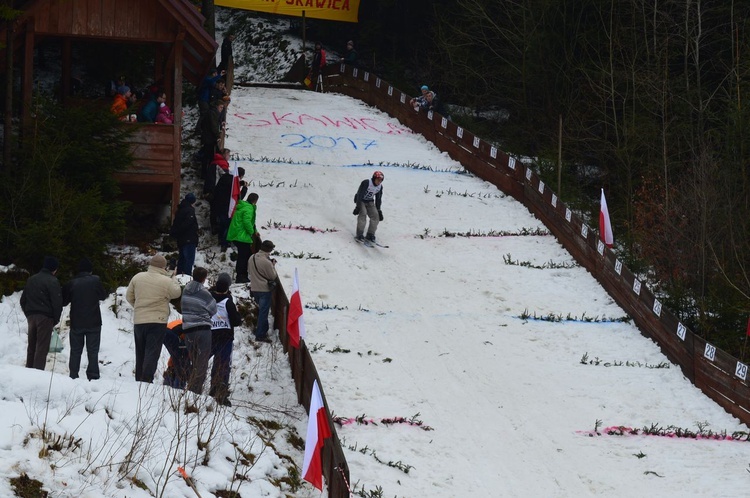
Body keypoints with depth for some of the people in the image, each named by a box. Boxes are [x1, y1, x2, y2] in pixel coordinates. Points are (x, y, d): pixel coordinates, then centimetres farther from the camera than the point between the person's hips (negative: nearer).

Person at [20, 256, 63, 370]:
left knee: (31, 346, 14)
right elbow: (57, 302, -13)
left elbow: (23, 299, 17)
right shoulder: (52, 281, -10)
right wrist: (56, 319, -1)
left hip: (31, 316, 6)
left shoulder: (31, 279, 13)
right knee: (42, 347, -5)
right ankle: (38, 371, -10)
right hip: (45, 317, -6)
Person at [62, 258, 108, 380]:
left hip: (76, 323, 1)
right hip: (94, 323, -1)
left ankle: (73, 376, 7)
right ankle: (93, 376, -3)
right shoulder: (95, 280, -6)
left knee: (75, 351, 10)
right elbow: (103, 296, 7)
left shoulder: (72, 283, -3)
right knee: (93, 351, 3)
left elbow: (64, 301, 4)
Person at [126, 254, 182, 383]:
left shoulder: (137, 277, 2)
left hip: (138, 321, 4)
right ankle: (147, 380, -15)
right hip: (157, 321, -4)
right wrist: (173, 280, 22)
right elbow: (176, 293, 7)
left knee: (140, 353, 15)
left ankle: (139, 380, 19)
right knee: (152, 353, -5)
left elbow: (129, 296, 10)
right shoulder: (167, 281, -10)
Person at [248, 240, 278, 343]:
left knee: (261, 309, 23)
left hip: (254, 288, 7)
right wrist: (273, 265, 0)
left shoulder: (252, 258, -1)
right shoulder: (267, 262, -24)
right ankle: (260, 335, 4)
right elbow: (273, 276, -14)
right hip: (264, 290, -7)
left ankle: (261, 328, 34)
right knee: (263, 312, 1)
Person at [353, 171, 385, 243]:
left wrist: (378, 210, 9)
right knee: (363, 214, -26)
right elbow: (359, 195, -24)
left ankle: (370, 235, -2)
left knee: (375, 216, -10)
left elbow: (378, 199, 9)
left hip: (370, 202, 6)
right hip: (361, 201, -6)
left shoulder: (380, 187, -3)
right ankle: (360, 235, -27)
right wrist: (358, 207, -29)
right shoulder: (366, 183, -23)